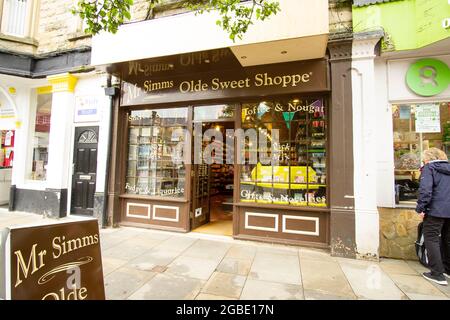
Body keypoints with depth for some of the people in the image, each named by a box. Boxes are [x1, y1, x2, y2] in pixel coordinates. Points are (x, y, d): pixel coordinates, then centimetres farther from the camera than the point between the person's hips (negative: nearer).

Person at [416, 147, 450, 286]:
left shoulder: (429, 168, -6)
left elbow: (425, 189, -18)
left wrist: (421, 208, -13)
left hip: (436, 210, -7)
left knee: (431, 239, 1)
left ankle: (437, 274, 2)